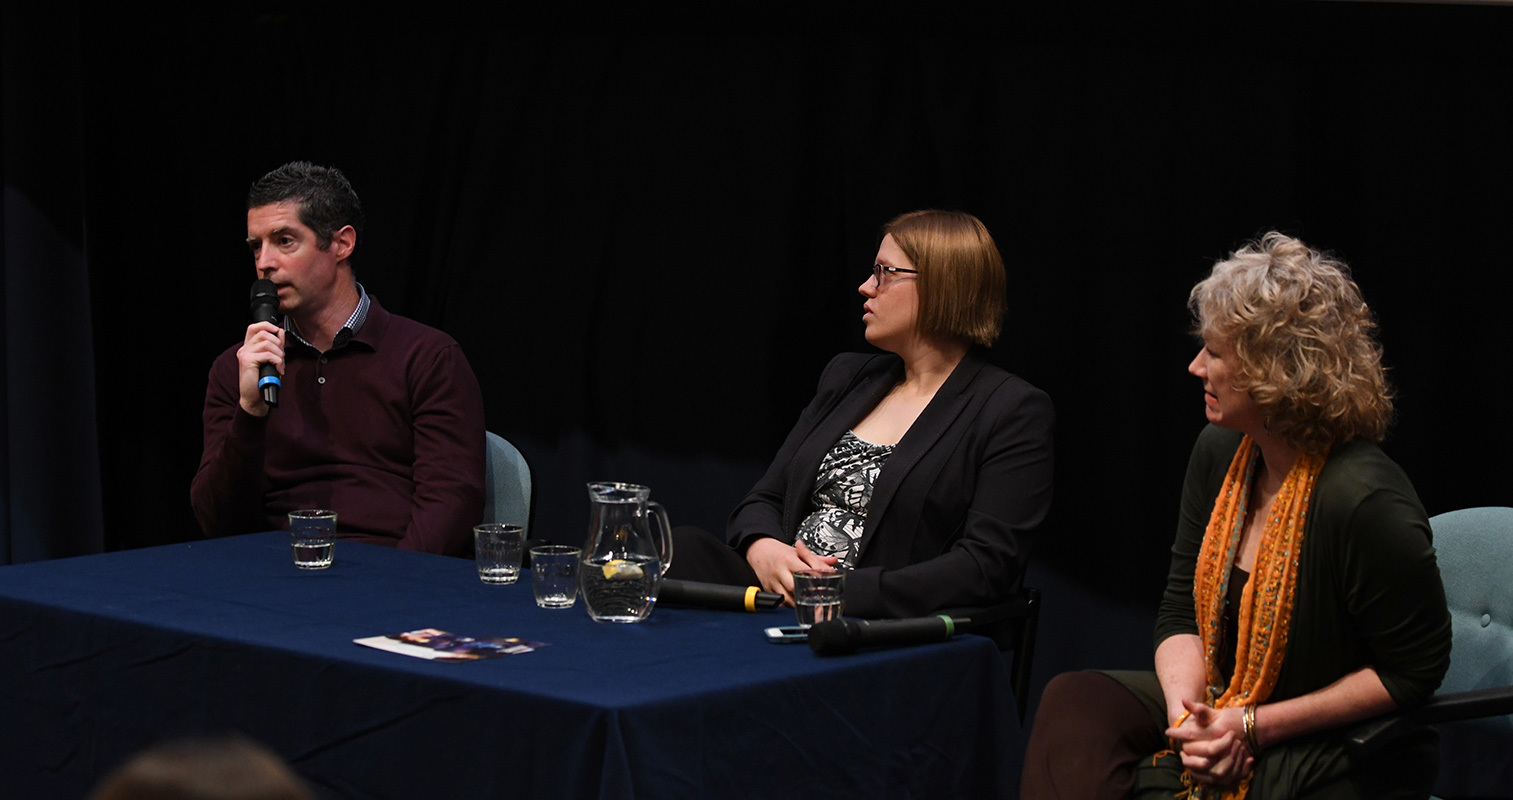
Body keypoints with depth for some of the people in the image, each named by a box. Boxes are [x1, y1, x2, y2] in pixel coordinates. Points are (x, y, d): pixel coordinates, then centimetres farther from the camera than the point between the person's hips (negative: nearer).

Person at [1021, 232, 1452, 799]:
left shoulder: (1365, 500, -22)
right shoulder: (1220, 453, 3)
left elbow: (1413, 671, -15)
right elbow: (1181, 613, 8)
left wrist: (1256, 726, -17)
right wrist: (1186, 713, -14)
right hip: (1227, 713, 7)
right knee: (1074, 701, -18)